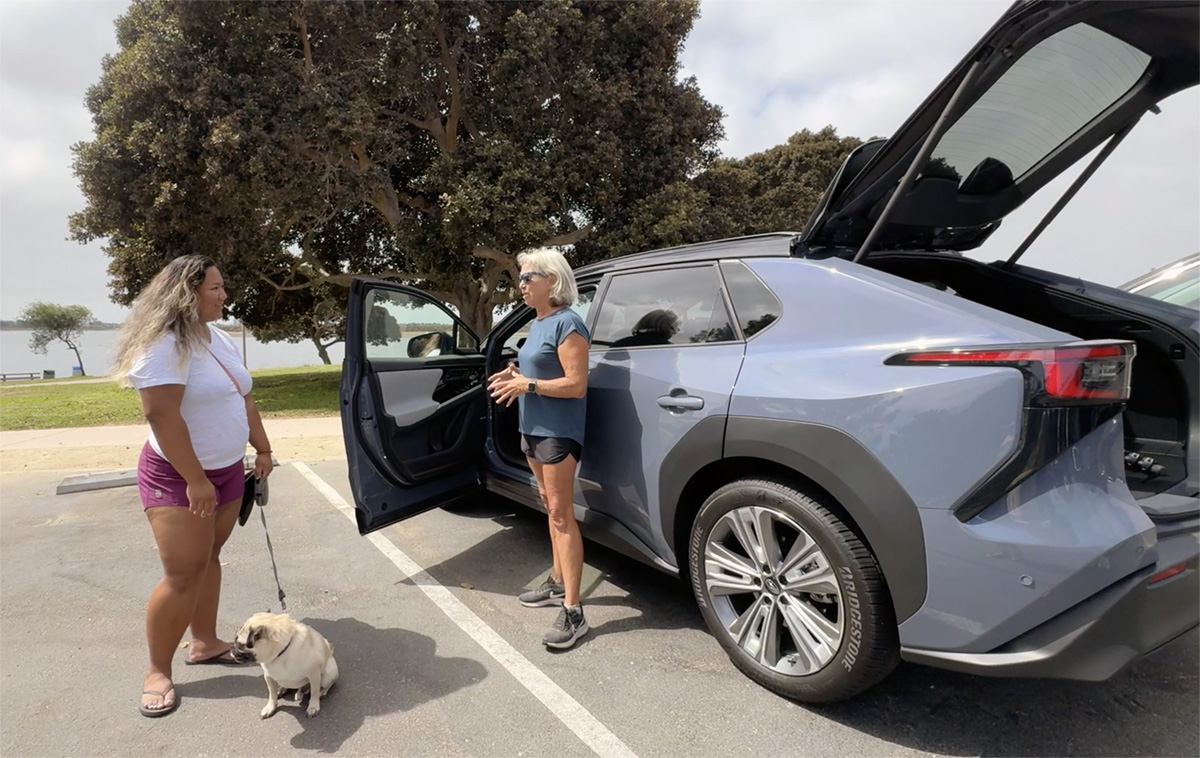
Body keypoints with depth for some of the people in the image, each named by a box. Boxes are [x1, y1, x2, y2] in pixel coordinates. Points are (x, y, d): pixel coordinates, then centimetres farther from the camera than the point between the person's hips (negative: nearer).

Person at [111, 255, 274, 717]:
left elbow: (244, 400, 15)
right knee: (182, 575, -6)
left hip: (227, 469, 8)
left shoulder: (221, 340, 8)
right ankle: (158, 671, 11)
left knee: (208, 558, 15)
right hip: (177, 476, -8)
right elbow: (162, 416, -26)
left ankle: (204, 643, 28)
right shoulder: (165, 345, -20)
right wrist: (195, 479, -26)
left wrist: (263, 450, 16)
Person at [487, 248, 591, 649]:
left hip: (558, 431, -10)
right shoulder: (538, 323, 14)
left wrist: (528, 385, -21)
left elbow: (576, 384, -20)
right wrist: (515, 376, 6)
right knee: (551, 508, 17)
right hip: (534, 428, 10)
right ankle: (557, 583, 31)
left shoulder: (567, 323, -15)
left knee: (561, 514, -9)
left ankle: (573, 612, -4)